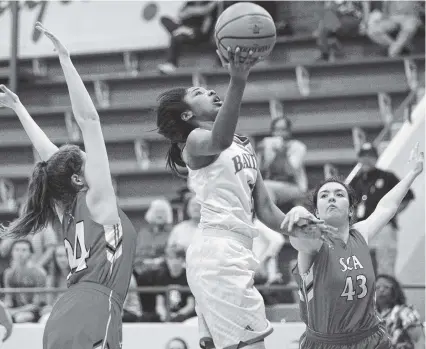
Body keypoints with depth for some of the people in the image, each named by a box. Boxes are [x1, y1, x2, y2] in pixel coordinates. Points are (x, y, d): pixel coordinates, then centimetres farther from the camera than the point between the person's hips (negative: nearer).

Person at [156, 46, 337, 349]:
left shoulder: (243, 146, 25)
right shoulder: (195, 141, -2)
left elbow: (263, 208, 22)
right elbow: (218, 140, -30)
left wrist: (297, 229, 2)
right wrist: (238, 82, -44)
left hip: (235, 253, 9)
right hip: (219, 252, -9)